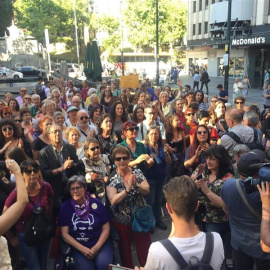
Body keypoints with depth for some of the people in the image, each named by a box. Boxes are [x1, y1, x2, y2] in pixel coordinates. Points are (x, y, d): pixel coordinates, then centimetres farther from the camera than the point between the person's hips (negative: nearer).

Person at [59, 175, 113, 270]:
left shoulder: (96, 203, -2)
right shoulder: (65, 207, -1)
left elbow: (106, 228, 1)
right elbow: (65, 234, 0)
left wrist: (97, 247, -12)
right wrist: (82, 249, -11)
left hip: (100, 243, 0)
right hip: (78, 247, 0)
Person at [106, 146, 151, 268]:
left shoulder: (137, 172, -5)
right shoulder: (112, 178, -12)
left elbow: (146, 190, -13)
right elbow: (113, 200, -22)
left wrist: (136, 185, -33)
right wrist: (127, 189, -35)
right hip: (121, 220, -1)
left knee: (145, 249, 11)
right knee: (125, 250, 17)